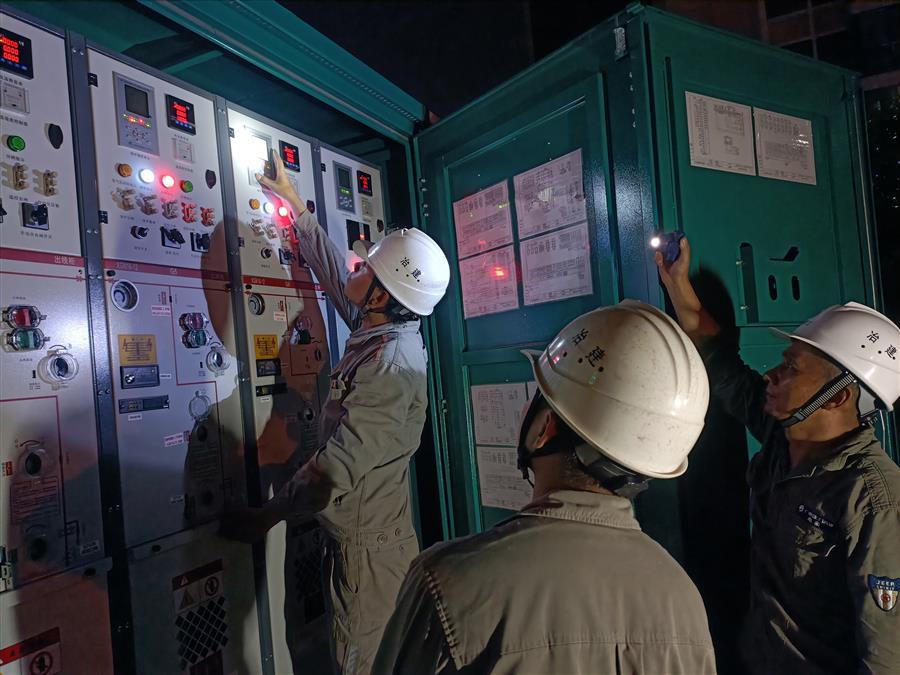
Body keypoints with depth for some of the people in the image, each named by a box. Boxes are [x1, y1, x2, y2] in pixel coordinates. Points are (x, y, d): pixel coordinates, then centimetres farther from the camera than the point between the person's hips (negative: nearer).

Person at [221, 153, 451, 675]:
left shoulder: (390, 367, -27)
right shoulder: (385, 329, 0)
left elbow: (336, 469, -28)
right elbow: (333, 271, 15)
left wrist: (266, 516, -14)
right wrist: (298, 207, 23)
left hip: (367, 546, -8)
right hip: (375, 533, 8)